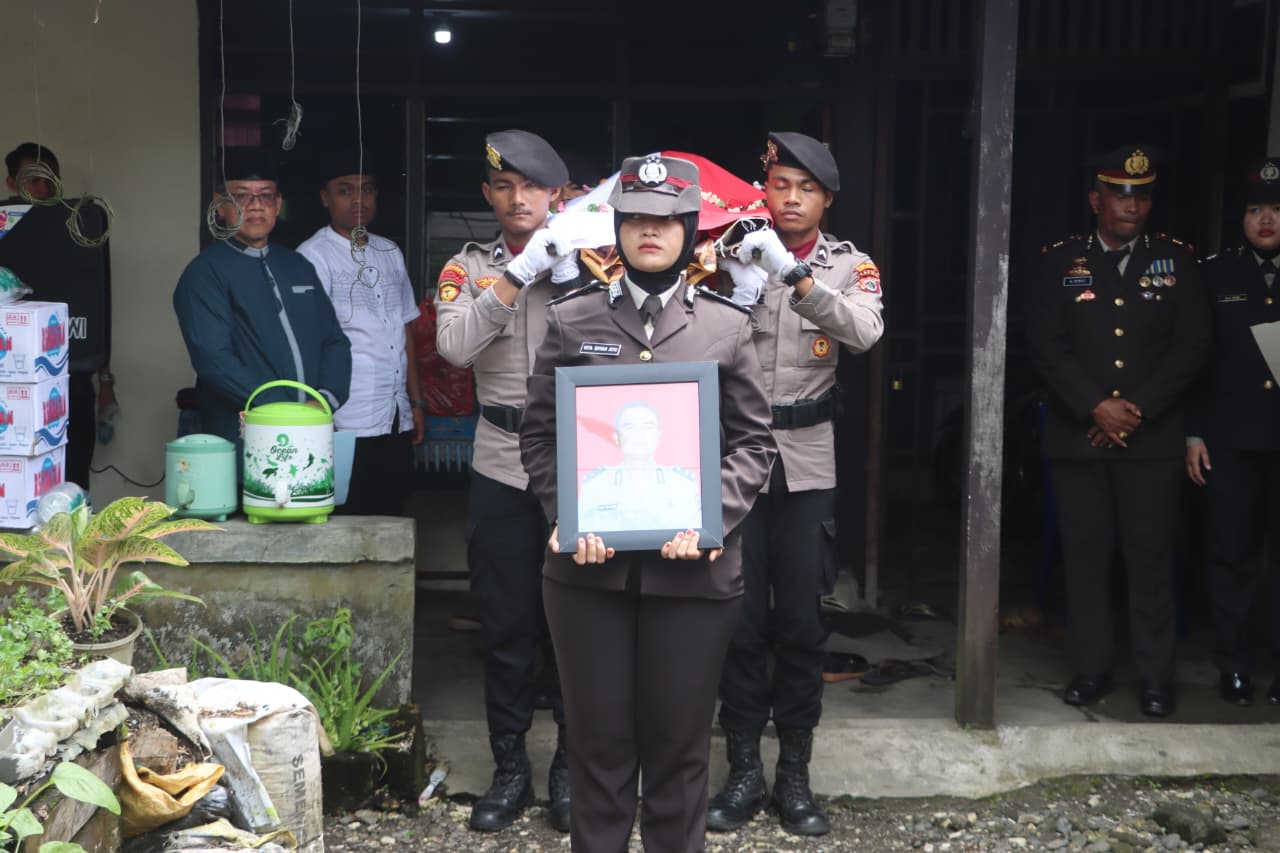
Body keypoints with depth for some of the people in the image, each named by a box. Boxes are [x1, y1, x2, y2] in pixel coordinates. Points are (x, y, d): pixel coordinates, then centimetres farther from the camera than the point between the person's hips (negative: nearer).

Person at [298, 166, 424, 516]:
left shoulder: (391, 254, 15)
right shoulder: (313, 256, -5)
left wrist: (416, 401, 15)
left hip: (397, 421, 6)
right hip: (347, 424, -6)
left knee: (391, 517, 9)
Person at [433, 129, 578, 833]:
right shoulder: (469, 267, 5)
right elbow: (455, 346, -14)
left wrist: (569, 275, -17)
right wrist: (518, 273, -19)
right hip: (502, 467, 1)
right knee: (507, 627, 7)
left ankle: (570, 766, 23)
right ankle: (509, 769, 21)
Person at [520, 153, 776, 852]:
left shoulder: (726, 326, 6)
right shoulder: (571, 319, 6)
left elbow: (753, 441, 4)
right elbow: (539, 433, 5)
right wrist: (569, 517, -11)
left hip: (692, 568, 0)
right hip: (590, 565, 0)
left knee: (680, 742, 8)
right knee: (598, 739, 8)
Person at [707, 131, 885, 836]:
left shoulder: (849, 265, 4)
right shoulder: (737, 256, 2)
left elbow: (865, 332, -17)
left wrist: (794, 275, -27)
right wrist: (737, 298, -22)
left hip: (807, 464, 1)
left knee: (802, 623, 5)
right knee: (741, 620, 3)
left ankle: (795, 775, 17)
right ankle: (743, 772, 14)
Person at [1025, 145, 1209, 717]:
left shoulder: (1175, 260, 8)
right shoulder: (1061, 262, 6)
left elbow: (1192, 344, 1)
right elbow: (1044, 344, -2)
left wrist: (1138, 409, -9)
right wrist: (1096, 407, -12)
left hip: (1153, 437, 0)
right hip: (1077, 435, 0)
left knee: (1151, 558, 0)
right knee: (1084, 556, 4)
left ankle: (1156, 677, 9)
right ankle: (1091, 669, 14)